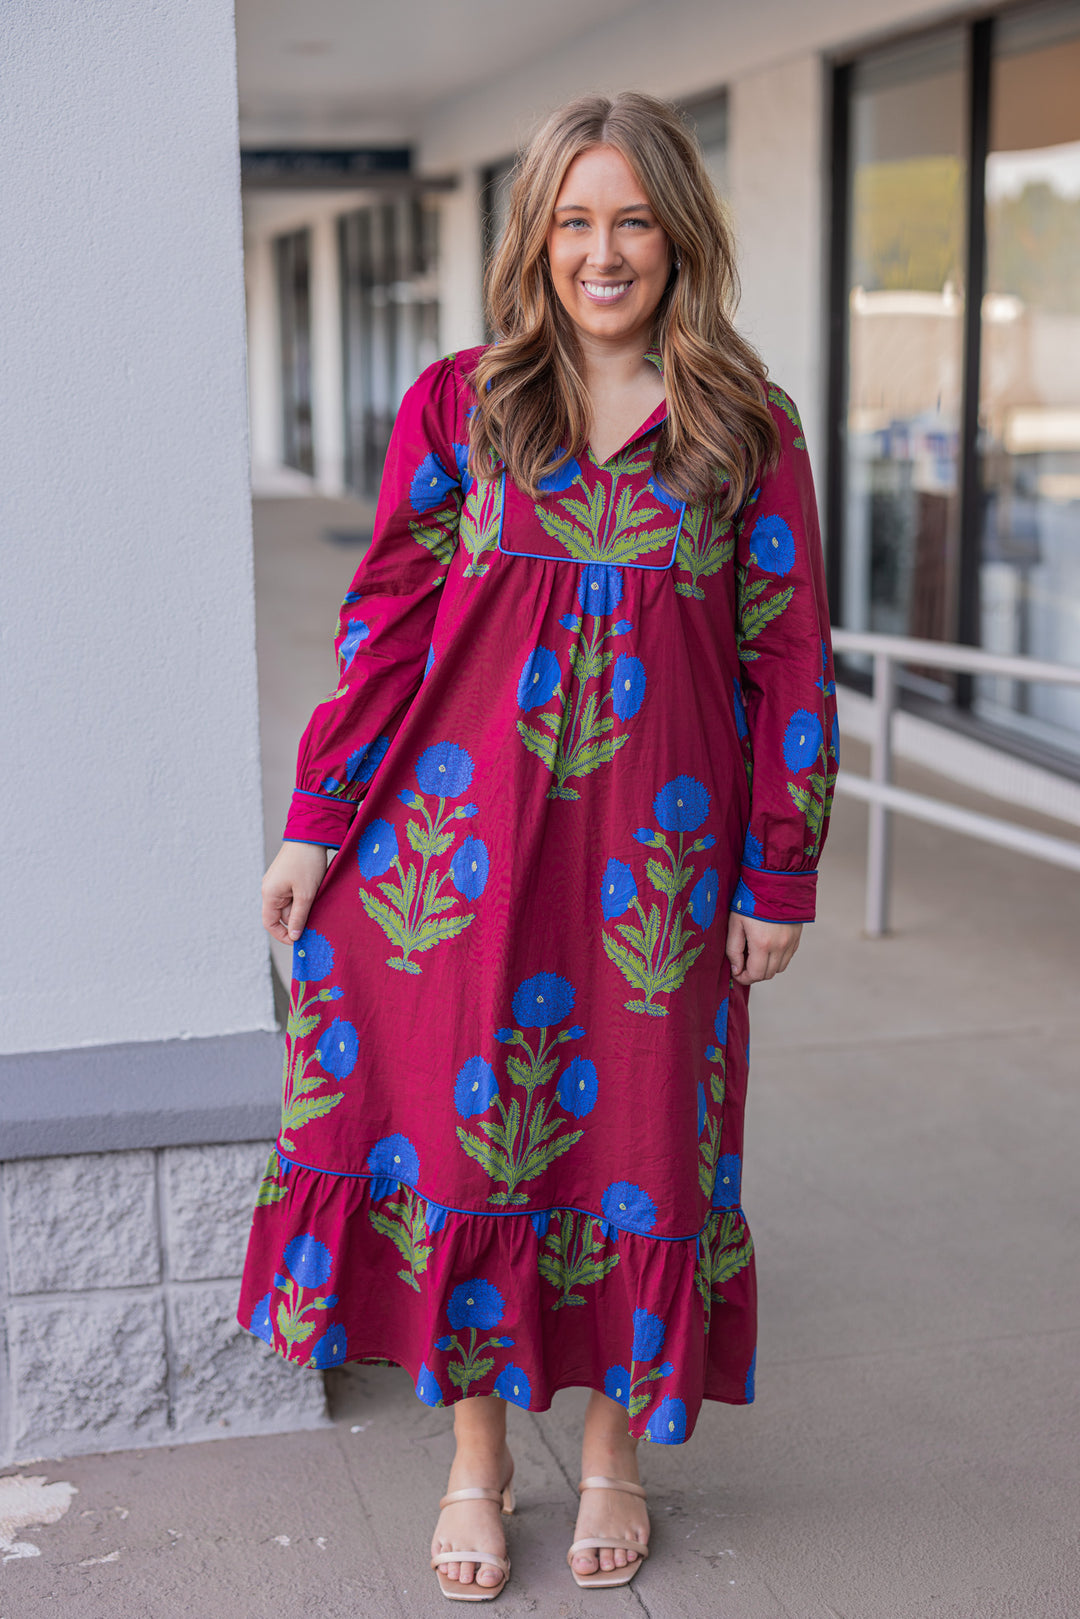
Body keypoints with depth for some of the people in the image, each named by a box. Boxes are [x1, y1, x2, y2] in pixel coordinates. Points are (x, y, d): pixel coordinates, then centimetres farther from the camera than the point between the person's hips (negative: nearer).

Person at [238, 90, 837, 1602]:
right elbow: (385, 618, 5)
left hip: (656, 847, 0)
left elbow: (789, 657, 5)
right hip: (462, 822, 1)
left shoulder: (749, 427, 4)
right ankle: (476, 1456, 23)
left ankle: (614, 1448, 27)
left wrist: (781, 873, 2)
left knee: (634, 1132, 6)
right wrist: (317, 823, 1)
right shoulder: (458, 403, 6)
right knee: (460, 1120, 4)